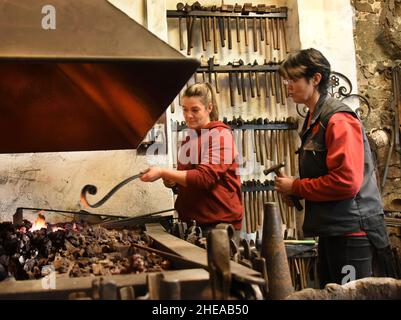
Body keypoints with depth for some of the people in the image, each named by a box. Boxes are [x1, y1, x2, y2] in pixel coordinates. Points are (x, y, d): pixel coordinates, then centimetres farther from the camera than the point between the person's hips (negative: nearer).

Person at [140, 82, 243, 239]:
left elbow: (205, 177, -21)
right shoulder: (190, 136, 15)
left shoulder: (221, 134, -10)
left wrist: (163, 172, -21)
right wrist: (172, 181, 4)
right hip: (192, 220, 8)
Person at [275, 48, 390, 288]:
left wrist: (296, 188, -13)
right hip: (332, 230, 9)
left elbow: (346, 182, -23)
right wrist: (295, 192, 1)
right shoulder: (315, 120, 13)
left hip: (351, 231, -9)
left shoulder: (338, 120, -15)